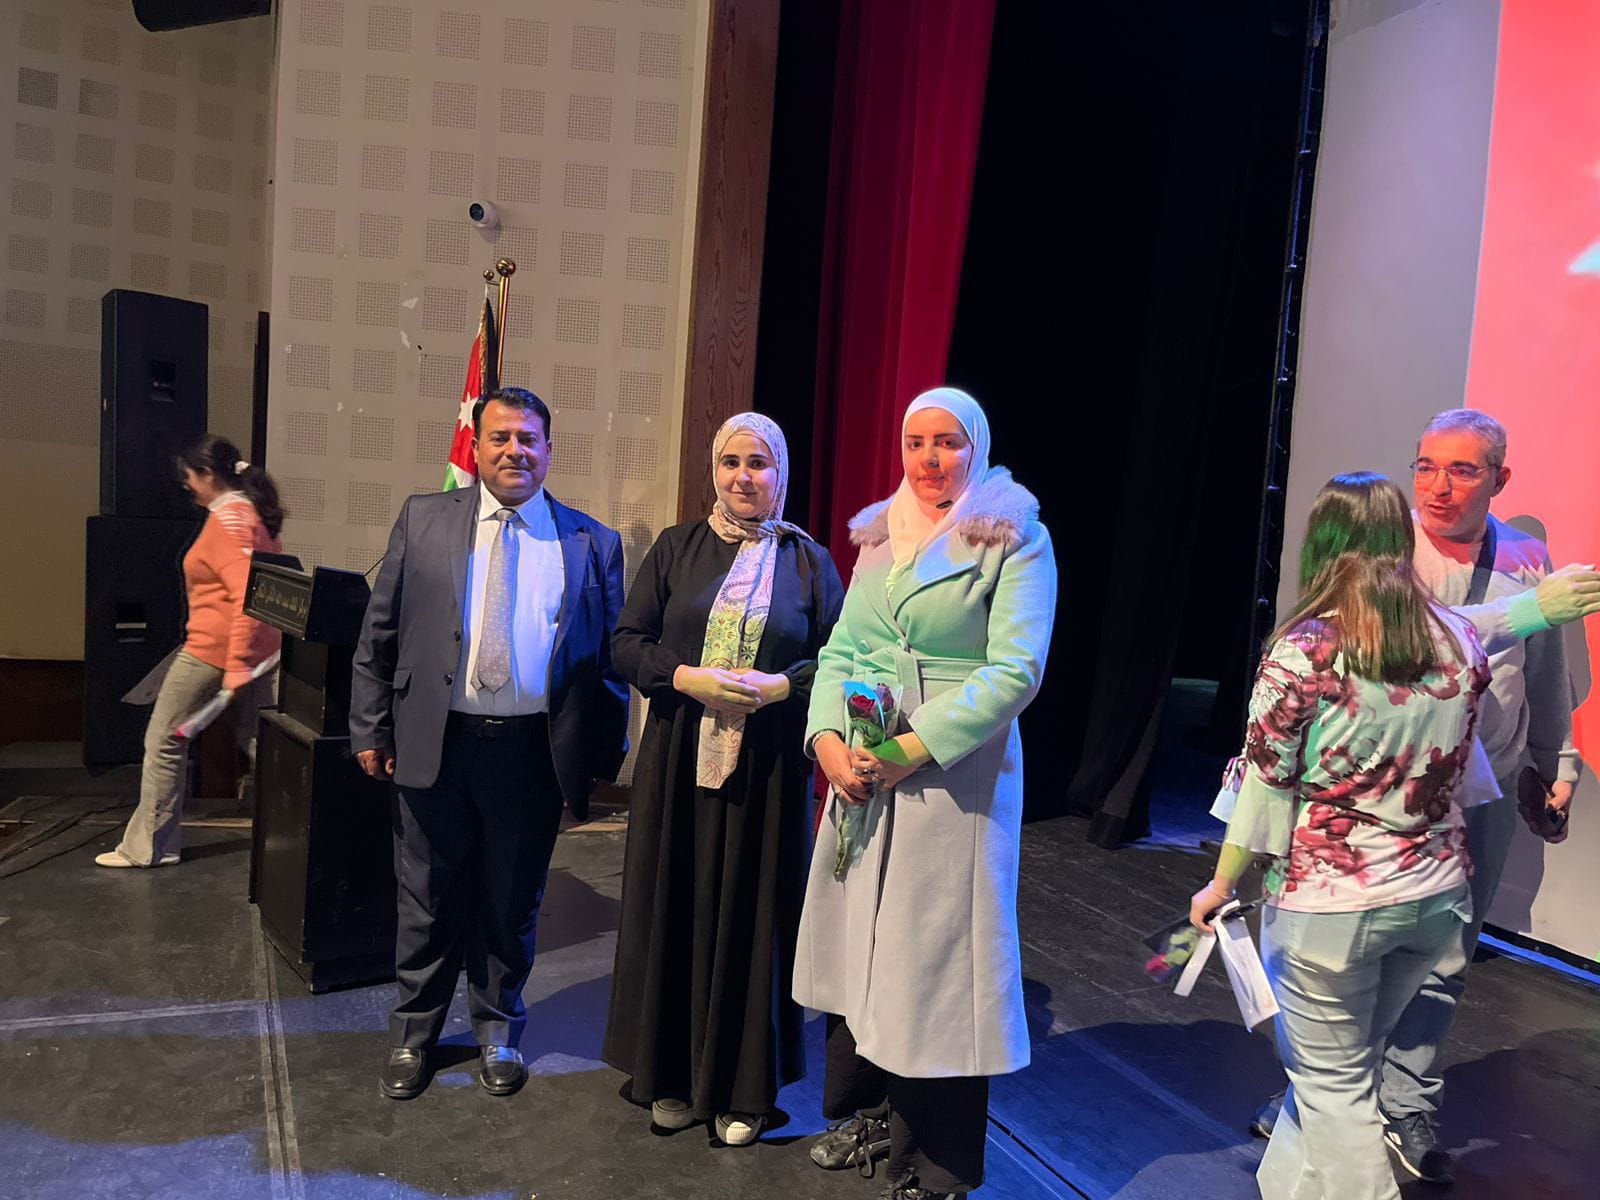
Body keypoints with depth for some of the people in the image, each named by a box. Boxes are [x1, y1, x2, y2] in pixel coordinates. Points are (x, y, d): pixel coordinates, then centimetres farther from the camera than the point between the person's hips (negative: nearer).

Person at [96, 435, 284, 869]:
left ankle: (147, 847, 12)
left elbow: (246, 596, -24)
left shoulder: (226, 520, -15)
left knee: (165, 739, 4)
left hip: (215, 649, -9)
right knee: (255, 739, 14)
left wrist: (235, 667, -26)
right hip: (255, 647, 9)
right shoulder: (253, 512, 12)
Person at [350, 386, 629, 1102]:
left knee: (512, 902, 15)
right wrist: (372, 731, 2)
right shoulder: (424, 520, 3)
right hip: (435, 743, 1)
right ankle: (413, 1033, 38)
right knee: (429, 899, 15)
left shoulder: (591, 543, 2)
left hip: (534, 751, 0)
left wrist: (605, 752, -1)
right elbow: (379, 636, 5)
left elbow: (611, 654, 3)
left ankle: (497, 1030, 38)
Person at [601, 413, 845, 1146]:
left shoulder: (808, 561, 4)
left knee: (751, 916, 6)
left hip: (767, 769, -1)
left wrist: (777, 687, -14)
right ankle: (672, 1073, 26)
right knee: (677, 909, 7)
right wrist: (690, 678, -14)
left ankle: (744, 1085, 23)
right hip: (679, 761, 1)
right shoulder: (676, 548, 5)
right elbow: (626, 643, 2)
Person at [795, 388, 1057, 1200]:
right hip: (860, 774, 6)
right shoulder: (879, 537, 12)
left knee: (936, 957, 4)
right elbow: (841, 650, 10)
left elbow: (1016, 670, -15)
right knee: (857, 944, 14)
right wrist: (829, 739, -8)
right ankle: (868, 1113, 36)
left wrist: (909, 751, -20)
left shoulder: (1015, 540, -6)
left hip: (955, 775, -5)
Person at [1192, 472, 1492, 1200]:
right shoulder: (1461, 642, -1)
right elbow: (1460, 772, 11)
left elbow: (1266, 786, -13)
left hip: (1330, 900, -6)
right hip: (1436, 894, 6)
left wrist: (1221, 884, 0)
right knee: (1345, 1064, 23)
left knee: (1332, 1081, 11)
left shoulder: (1304, 650, -18)